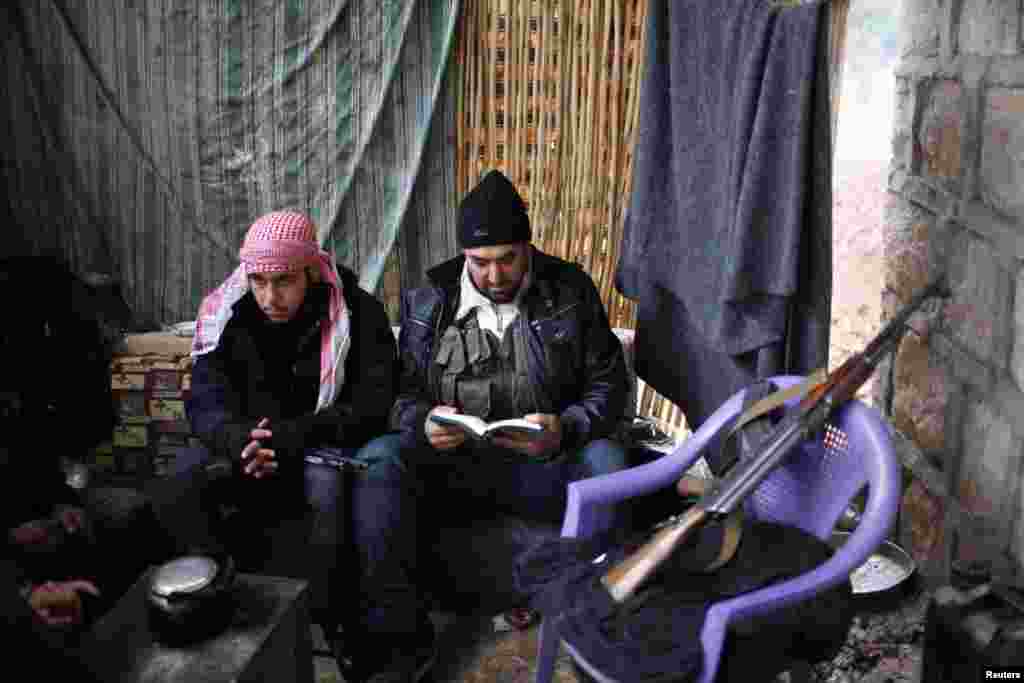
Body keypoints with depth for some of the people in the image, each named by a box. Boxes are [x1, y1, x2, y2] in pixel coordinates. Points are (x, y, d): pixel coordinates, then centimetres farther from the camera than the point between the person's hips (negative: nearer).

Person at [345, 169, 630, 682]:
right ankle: (397, 639, -16)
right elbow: (401, 393, 7)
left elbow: (608, 384, 2)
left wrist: (566, 429, -20)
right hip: (450, 461, 1)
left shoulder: (571, 291, 2)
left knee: (607, 464, -32)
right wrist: (424, 423, -19)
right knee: (379, 470, -28)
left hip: (544, 462, -1)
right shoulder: (427, 302, 4)